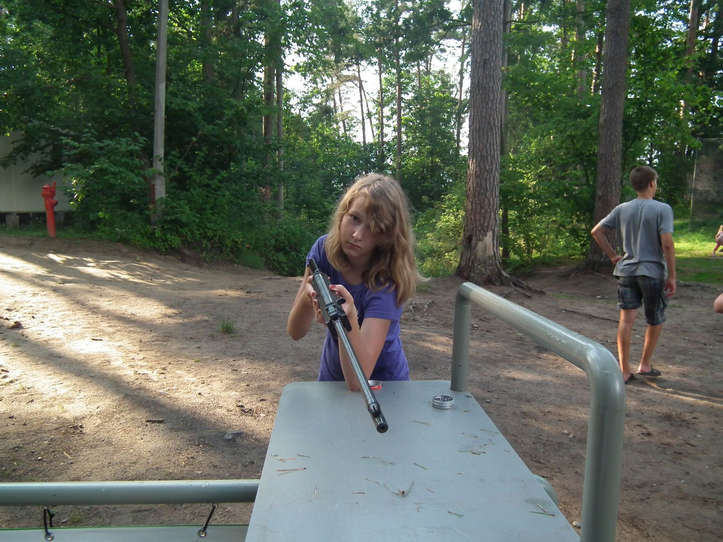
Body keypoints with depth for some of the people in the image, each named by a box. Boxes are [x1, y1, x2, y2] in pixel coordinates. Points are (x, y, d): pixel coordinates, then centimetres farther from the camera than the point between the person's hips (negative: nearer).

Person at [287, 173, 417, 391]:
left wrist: (348, 318, -43)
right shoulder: (324, 249, -12)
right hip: (331, 375, 2)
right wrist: (307, 295, -31)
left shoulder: (386, 282, -24)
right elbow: (295, 332, -13)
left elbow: (357, 381, -29)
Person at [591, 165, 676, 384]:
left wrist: (613, 256, 11)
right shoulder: (662, 209, -9)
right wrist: (672, 276, -8)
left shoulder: (622, 209, 5)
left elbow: (597, 231, 5)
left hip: (626, 270, 4)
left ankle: (624, 370, 5)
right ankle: (645, 364, 24)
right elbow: (667, 244, -14)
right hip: (653, 272, -3)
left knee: (626, 319, 2)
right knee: (655, 321, 16)